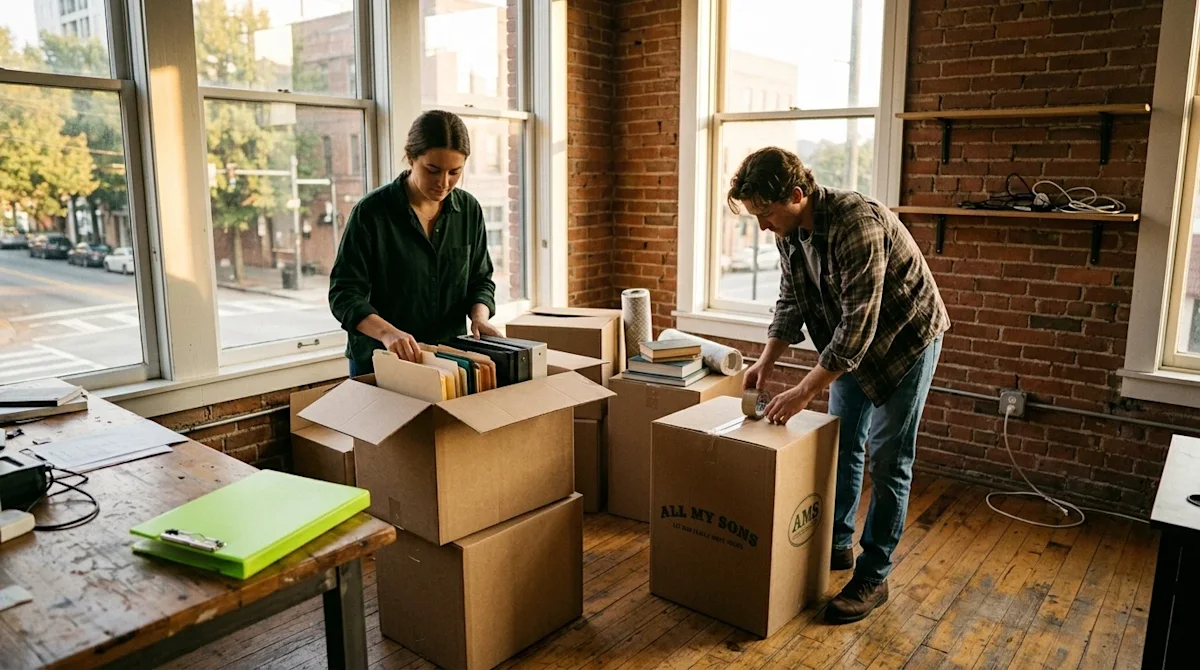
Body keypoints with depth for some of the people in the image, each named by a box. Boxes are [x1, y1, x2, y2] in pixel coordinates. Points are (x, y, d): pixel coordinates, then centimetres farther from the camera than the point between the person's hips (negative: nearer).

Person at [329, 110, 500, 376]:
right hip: (378, 362, -3)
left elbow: (480, 279, 6)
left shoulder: (469, 209, -2)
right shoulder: (371, 211, -14)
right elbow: (344, 293, -15)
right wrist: (386, 332, -32)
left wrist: (480, 316, -14)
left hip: (450, 357, 4)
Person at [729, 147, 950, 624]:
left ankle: (873, 576, 9)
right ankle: (837, 545, 30)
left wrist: (804, 392, -33)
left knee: (887, 460, -2)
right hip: (849, 342, 8)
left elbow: (859, 324, -34)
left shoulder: (856, 224, -34)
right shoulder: (789, 230, -9)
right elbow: (791, 299, 3)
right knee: (841, 446, 14)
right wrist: (767, 360, -10)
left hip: (904, 339, -8)